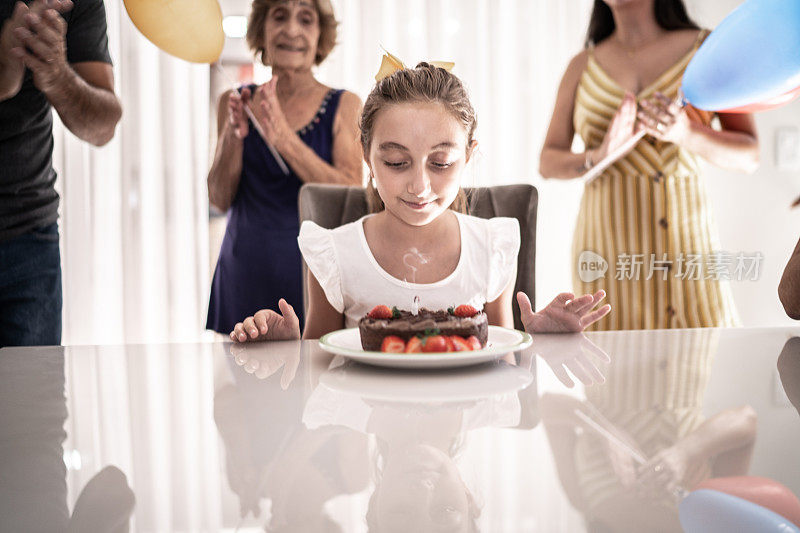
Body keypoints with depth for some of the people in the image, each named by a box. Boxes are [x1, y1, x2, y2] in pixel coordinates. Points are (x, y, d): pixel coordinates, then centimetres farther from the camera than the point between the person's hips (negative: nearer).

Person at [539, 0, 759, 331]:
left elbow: (749, 157, 1)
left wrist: (684, 133, -18)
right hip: (607, 241, 1)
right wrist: (599, 156, -14)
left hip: (684, 237, 0)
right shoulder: (583, 66, 11)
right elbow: (547, 162, 7)